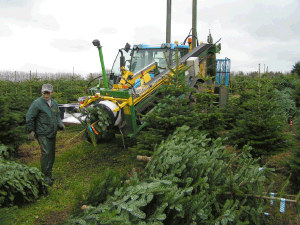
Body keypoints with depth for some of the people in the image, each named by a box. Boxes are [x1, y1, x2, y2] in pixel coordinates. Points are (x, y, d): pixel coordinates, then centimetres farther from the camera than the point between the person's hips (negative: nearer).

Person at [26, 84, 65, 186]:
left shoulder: (54, 103, 12)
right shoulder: (37, 103, -8)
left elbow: (57, 115, 25)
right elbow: (29, 118, -5)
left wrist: (60, 124, 8)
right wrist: (31, 130, -7)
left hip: (52, 133, 7)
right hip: (42, 133, -7)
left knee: (52, 154, 11)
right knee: (46, 153, -15)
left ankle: (48, 173, 24)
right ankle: (46, 176, -8)